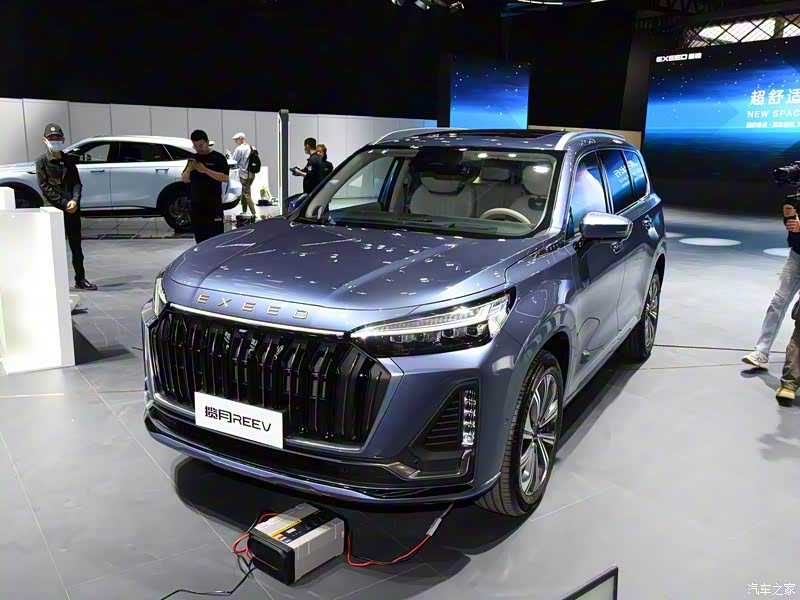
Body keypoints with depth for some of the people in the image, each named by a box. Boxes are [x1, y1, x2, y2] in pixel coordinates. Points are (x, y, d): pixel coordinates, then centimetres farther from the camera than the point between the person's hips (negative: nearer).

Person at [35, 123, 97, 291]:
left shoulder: (69, 159, 11)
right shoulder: (42, 161, -1)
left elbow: (77, 182, 7)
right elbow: (44, 186, -7)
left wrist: (75, 200, -12)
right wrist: (64, 203, -14)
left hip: (73, 208, 4)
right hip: (54, 208, -4)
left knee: (76, 245, 10)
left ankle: (80, 279, 19)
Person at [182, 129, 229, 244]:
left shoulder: (218, 158, -1)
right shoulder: (193, 158, 15)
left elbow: (225, 178, -12)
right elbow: (185, 180, 15)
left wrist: (205, 170, -21)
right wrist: (188, 170, -6)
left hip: (213, 205, -5)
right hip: (196, 204, 5)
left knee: (216, 235, -7)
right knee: (199, 238, 9)